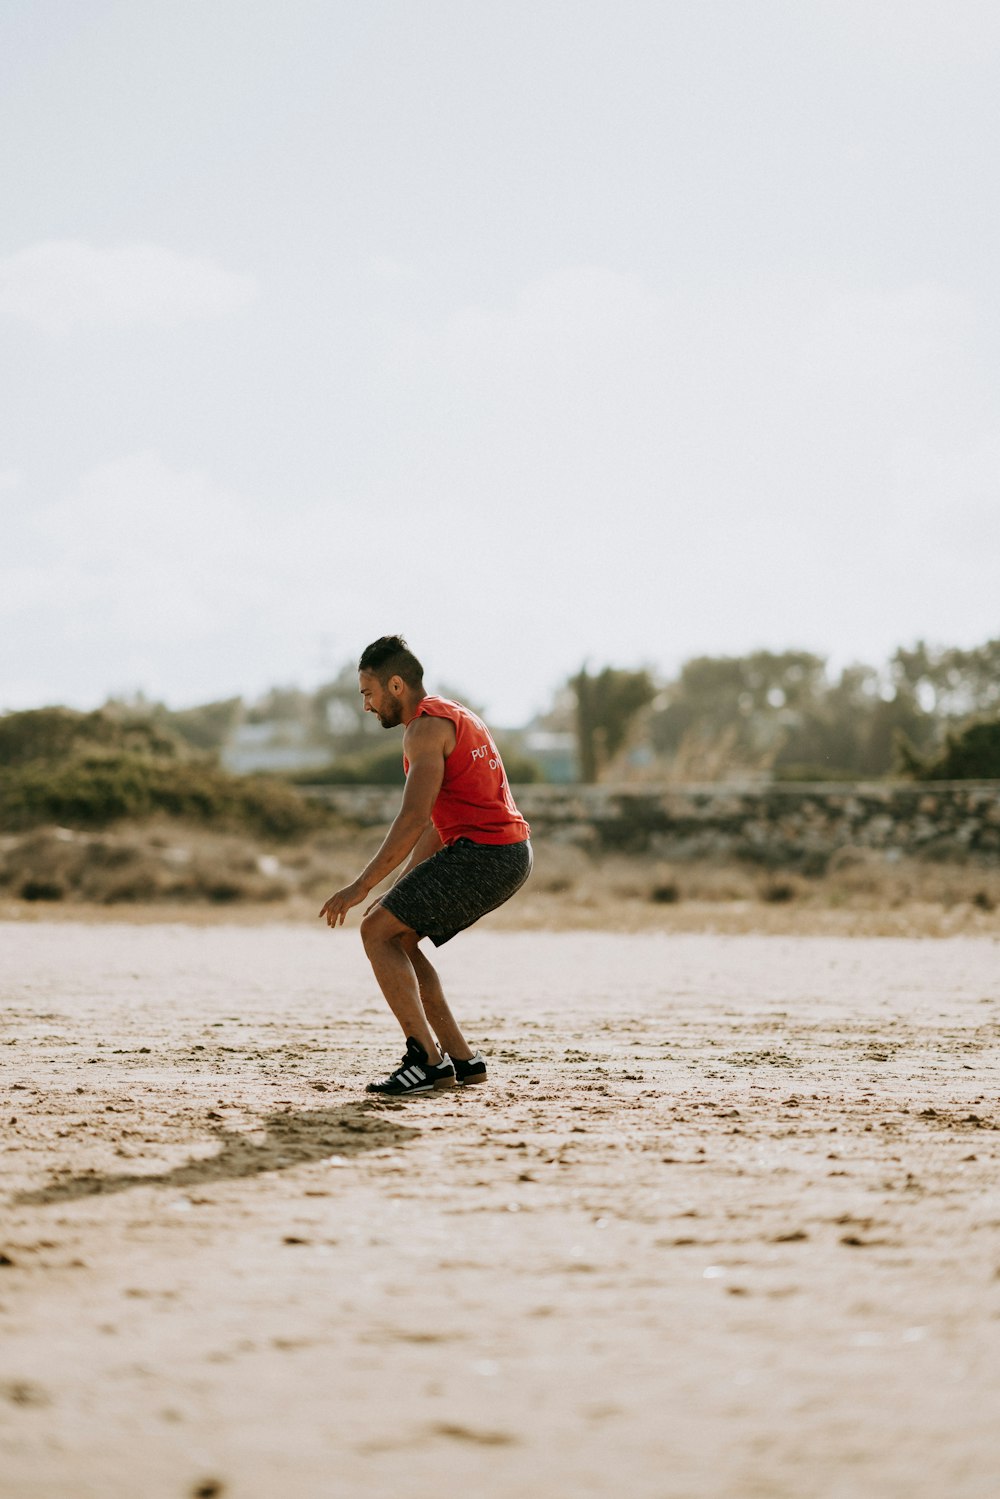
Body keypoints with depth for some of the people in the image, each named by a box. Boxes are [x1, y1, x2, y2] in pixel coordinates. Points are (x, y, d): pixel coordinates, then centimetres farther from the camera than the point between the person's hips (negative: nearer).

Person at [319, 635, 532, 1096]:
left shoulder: (426, 727, -9)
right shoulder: (453, 716, 23)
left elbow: (414, 819, -18)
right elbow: (437, 824, 24)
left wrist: (361, 887, -16)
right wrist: (395, 892, 21)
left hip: (481, 852, -10)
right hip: (511, 855, 10)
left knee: (377, 931, -7)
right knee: (397, 938, 16)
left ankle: (428, 1061, -13)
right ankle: (461, 1059, 12)